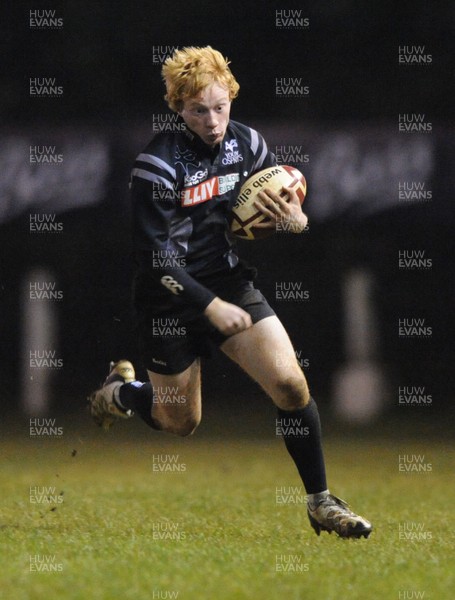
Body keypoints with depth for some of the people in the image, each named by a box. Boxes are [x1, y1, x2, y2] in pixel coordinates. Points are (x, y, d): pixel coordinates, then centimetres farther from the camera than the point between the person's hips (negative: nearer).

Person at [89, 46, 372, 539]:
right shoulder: (158, 164, -21)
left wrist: (295, 219, -15)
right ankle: (116, 391, 45)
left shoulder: (247, 143, -5)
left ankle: (320, 502, 1)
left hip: (232, 285, 4)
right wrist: (210, 306, -21)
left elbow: (285, 199, 10)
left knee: (291, 385, -14)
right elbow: (154, 257, -20)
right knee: (180, 423, 12)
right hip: (172, 300, -4)